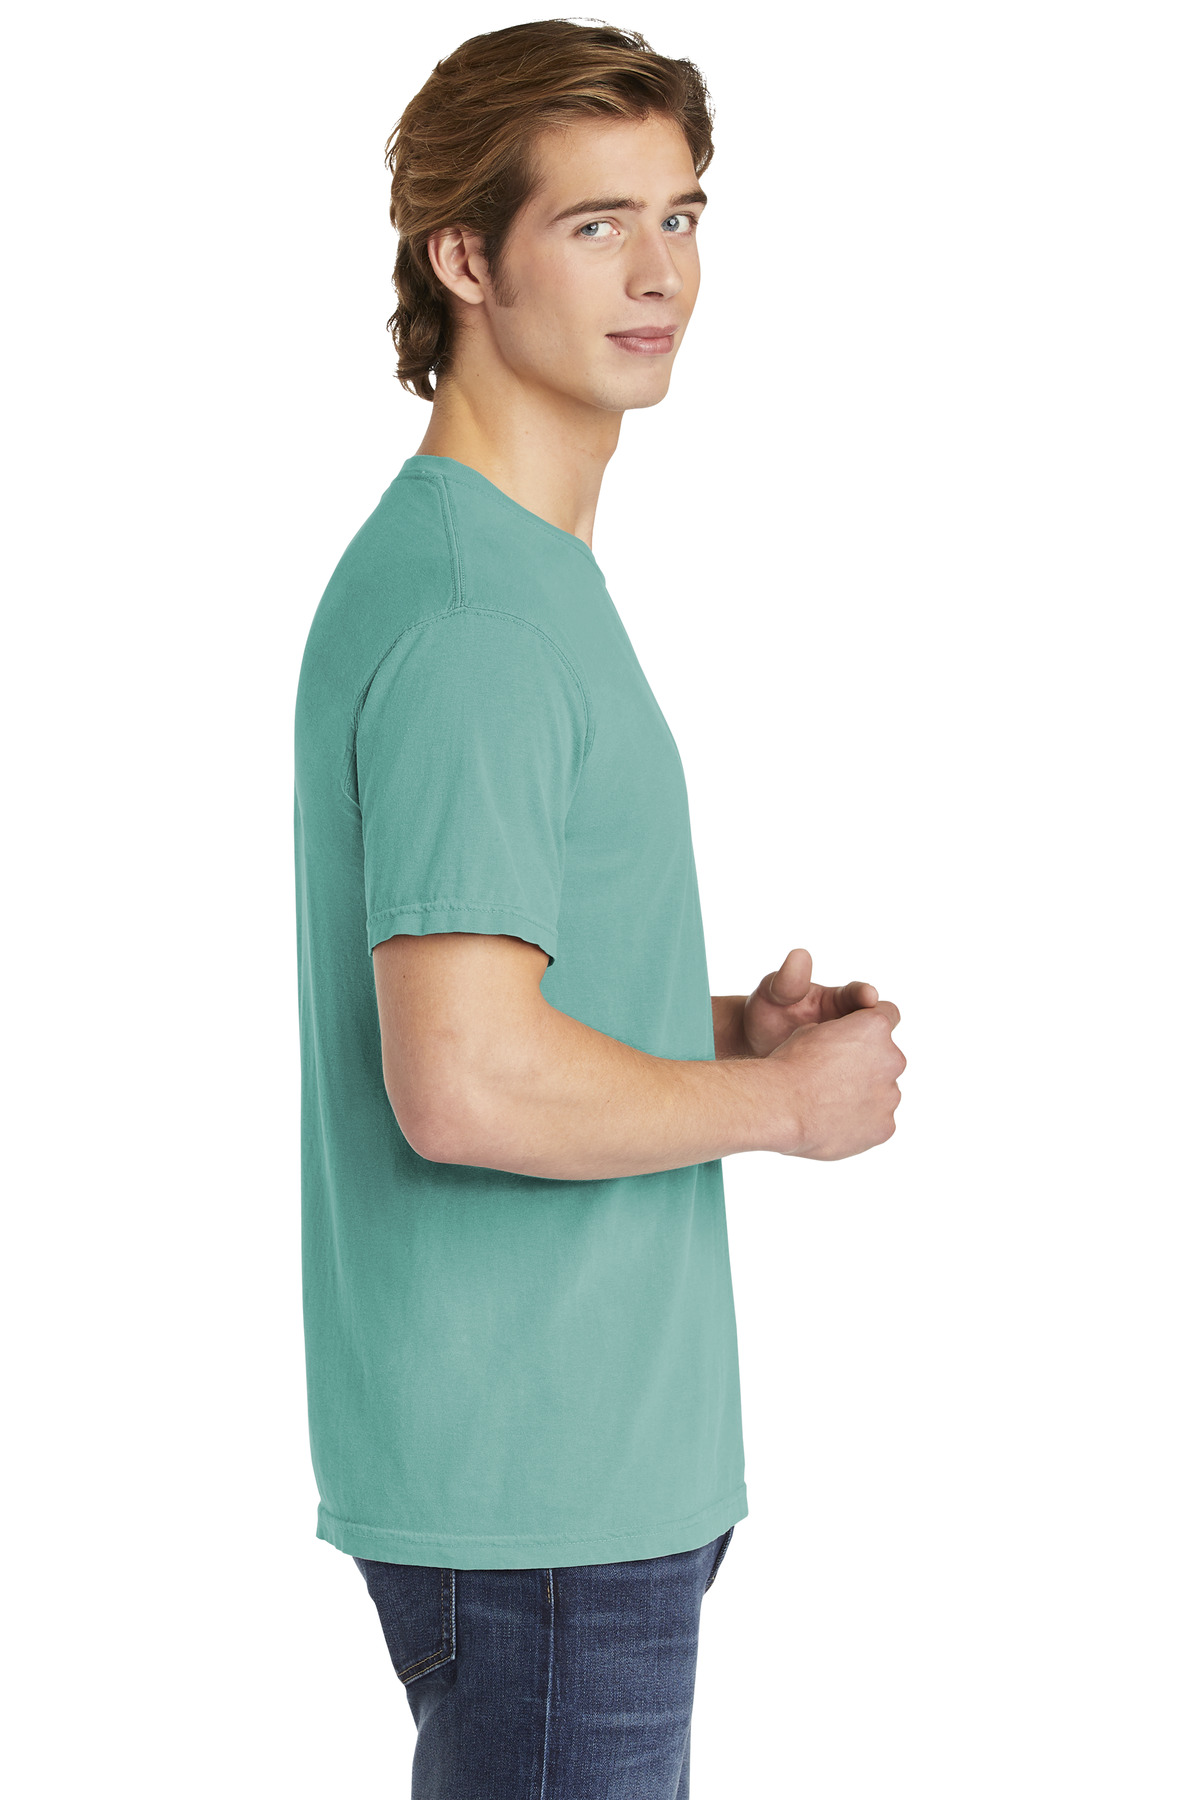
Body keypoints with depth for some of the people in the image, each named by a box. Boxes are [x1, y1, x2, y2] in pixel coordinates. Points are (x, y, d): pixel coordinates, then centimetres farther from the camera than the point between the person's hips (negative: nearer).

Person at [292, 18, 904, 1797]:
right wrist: (779, 1098, -13)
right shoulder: (471, 617, -20)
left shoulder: (533, 574, 13)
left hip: (600, 1451, 10)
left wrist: (729, 1020, 7)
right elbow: (466, 1086, -28)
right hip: (537, 1484, -10)